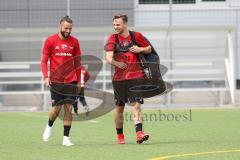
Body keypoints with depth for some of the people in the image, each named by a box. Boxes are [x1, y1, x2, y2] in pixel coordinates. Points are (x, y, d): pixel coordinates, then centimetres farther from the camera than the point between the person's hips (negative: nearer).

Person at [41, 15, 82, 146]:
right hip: (55, 81, -2)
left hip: (71, 81, 2)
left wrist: (78, 80, 12)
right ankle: (49, 126, 30)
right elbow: (44, 60, 1)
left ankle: (66, 138, 2)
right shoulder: (50, 41, -1)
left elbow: (77, 62, 13)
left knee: (68, 108, -3)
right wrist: (46, 77, -10)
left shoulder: (74, 42, 6)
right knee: (57, 108, -2)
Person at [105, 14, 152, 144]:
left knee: (136, 105, -13)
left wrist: (140, 49, -5)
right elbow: (108, 57, -9)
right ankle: (120, 136, 21)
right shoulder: (113, 38, 2)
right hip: (119, 78, 1)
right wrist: (115, 62, -25)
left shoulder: (136, 36, 3)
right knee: (119, 107, 8)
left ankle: (139, 133, -22)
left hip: (135, 76, -1)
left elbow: (149, 49, 14)